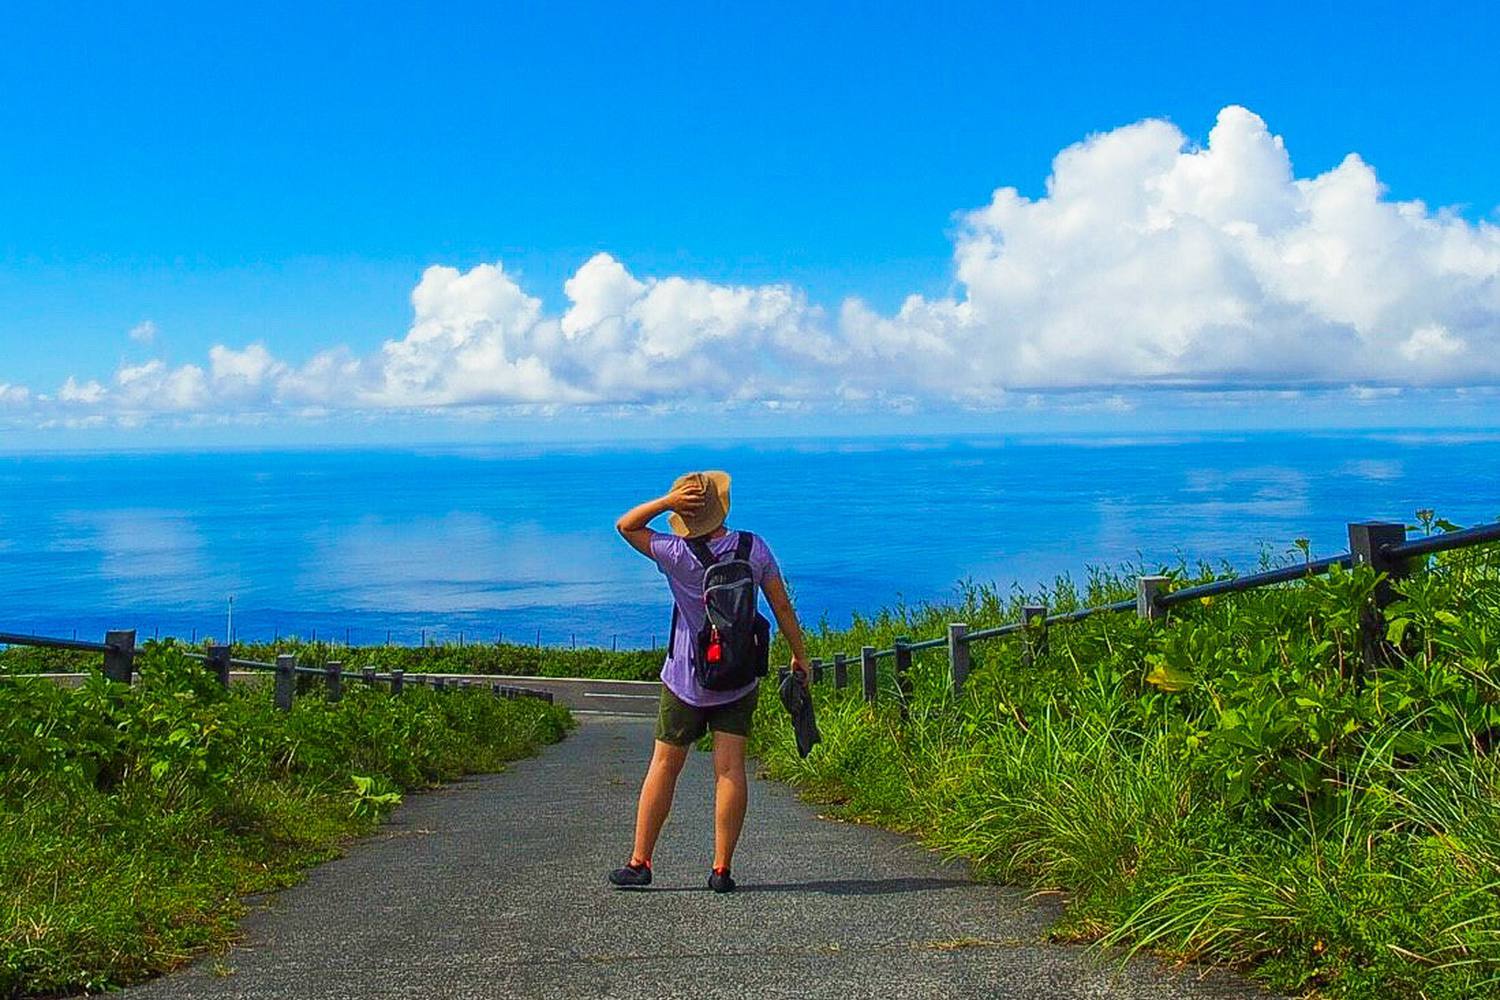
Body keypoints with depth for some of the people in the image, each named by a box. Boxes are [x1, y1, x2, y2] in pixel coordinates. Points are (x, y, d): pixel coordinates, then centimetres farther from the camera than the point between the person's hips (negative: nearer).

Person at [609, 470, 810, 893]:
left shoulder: (679, 555, -14)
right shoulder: (754, 549, -7)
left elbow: (625, 525, -2)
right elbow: (782, 606, -2)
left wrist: (668, 501, -15)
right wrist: (799, 655, 9)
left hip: (686, 680, -2)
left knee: (664, 767, 8)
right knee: (730, 769, -1)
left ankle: (639, 863, 13)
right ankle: (721, 869, -5)